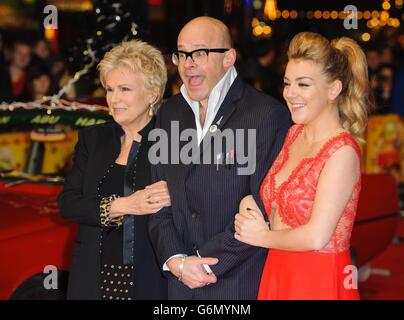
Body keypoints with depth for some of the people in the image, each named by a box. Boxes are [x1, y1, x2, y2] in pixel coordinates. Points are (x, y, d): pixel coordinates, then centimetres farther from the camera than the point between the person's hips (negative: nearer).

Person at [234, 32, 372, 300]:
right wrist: (249, 207, -9)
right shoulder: (294, 133, 6)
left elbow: (316, 236, -21)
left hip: (320, 283, -7)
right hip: (278, 275, 7)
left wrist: (262, 236, -6)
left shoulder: (342, 151, -17)